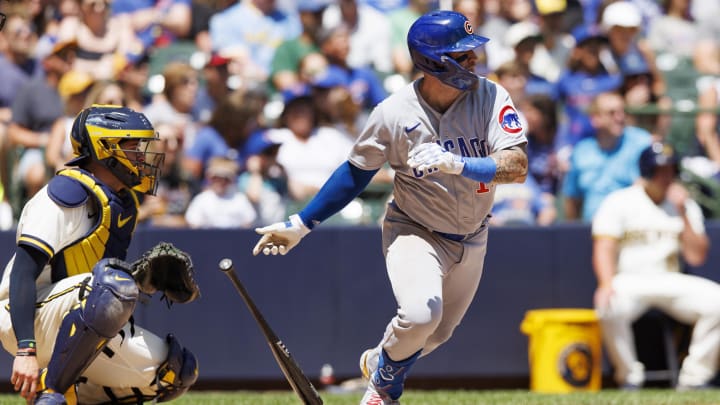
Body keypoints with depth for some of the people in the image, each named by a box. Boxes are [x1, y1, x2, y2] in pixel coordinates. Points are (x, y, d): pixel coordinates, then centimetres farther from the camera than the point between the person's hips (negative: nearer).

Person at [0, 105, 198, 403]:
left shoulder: (124, 202, 13)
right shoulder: (67, 194, -16)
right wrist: (25, 350, -34)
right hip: (31, 320, -10)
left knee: (178, 371, 3)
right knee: (113, 286, -37)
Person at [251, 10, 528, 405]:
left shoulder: (490, 96, -18)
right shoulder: (394, 114, -20)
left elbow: (517, 166, -28)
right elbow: (355, 173, -5)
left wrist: (455, 164, -43)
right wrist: (300, 224, -4)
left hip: (471, 239, 3)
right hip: (414, 231, -3)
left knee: (434, 333, 15)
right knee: (420, 313, -28)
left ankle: (379, 363, 48)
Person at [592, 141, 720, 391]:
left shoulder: (688, 207, 12)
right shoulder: (618, 202, 2)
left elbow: (696, 257, 2)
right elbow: (604, 248, -9)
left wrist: (682, 214, -7)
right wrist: (606, 284, -29)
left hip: (671, 282, 3)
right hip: (629, 280, -3)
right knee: (610, 307, -38)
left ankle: (694, 379, -13)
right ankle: (629, 378, -19)